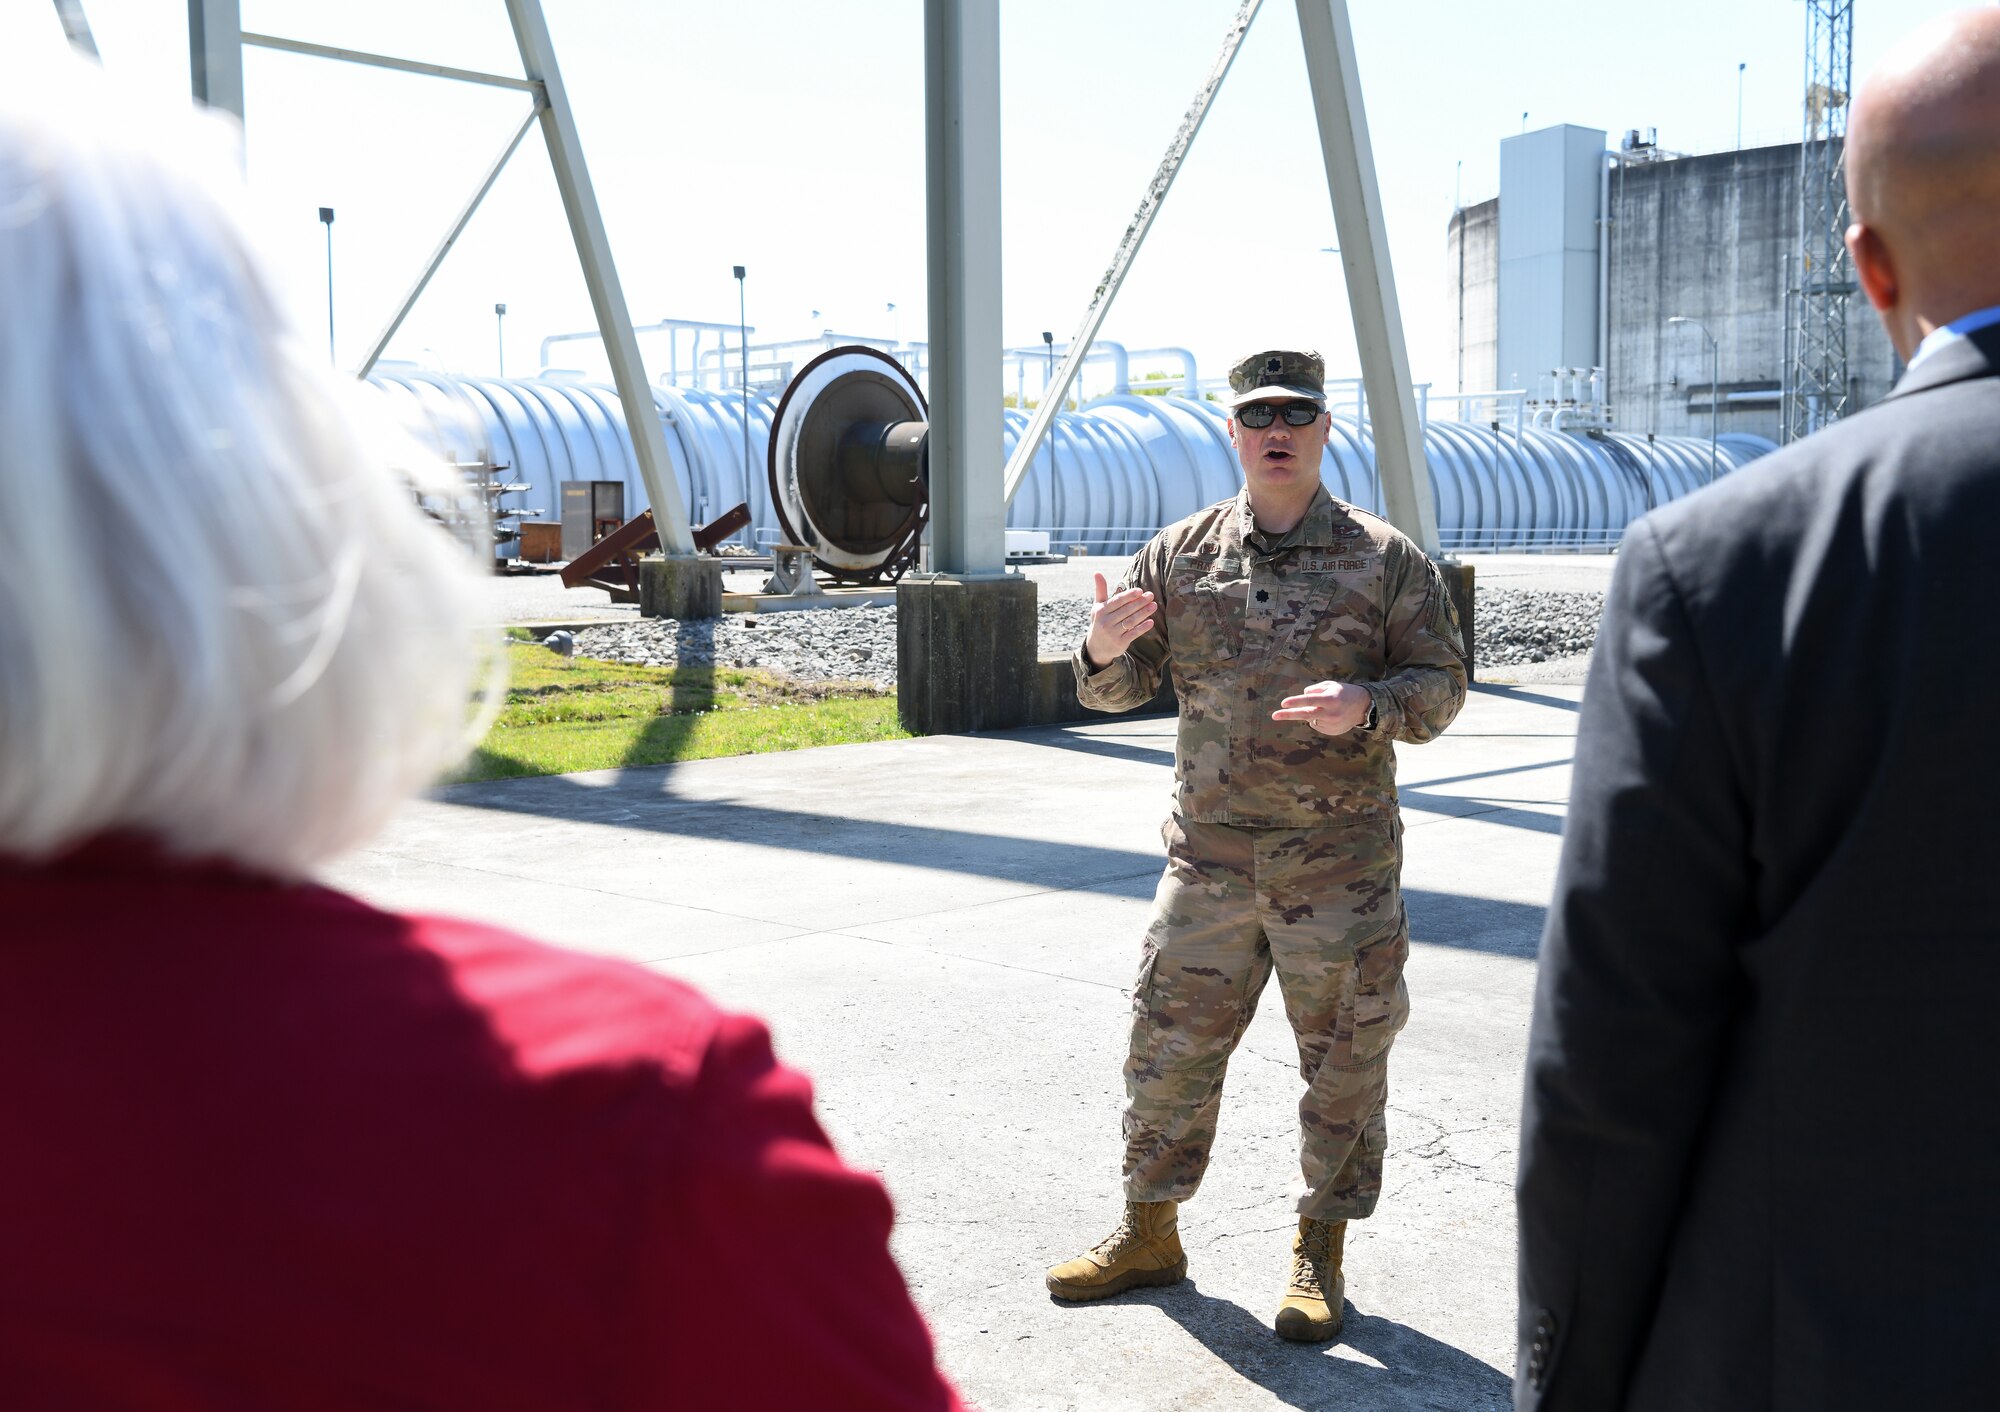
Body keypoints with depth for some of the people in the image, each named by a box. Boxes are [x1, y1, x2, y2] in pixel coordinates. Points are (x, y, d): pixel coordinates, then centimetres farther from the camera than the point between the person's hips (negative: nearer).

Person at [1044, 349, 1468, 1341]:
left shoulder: (1386, 560, 0)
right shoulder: (1179, 555, 5)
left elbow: (1442, 682, 2)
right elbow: (1121, 688, 9)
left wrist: (1368, 705, -19)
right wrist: (1103, 651, -15)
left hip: (1341, 860, -1)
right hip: (1209, 855, 2)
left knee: (1343, 1061, 7)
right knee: (1170, 1044, 8)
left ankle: (1319, 1256, 24)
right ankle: (1150, 1232, 27)